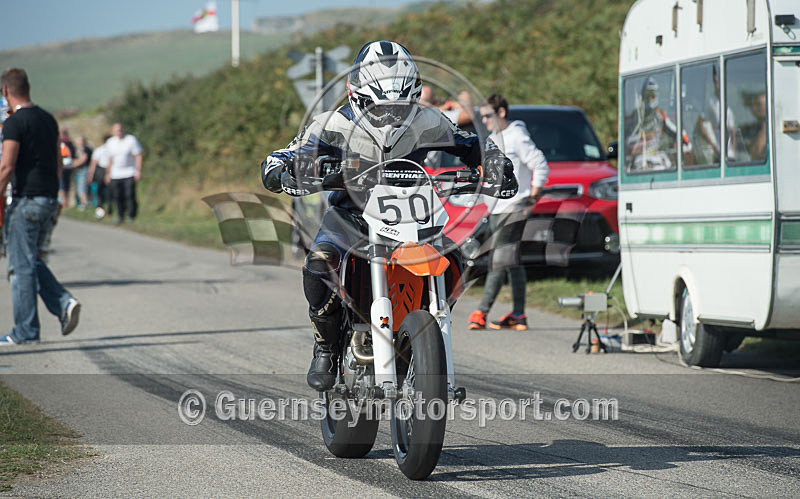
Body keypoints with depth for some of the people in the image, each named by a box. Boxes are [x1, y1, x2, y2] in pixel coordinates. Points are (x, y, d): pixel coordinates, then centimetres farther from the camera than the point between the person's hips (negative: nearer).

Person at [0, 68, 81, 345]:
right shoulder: (48, 119, 12)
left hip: (26, 200, -8)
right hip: (49, 199, 8)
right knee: (32, 261, 18)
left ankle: (26, 331, 2)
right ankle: (64, 303, 0)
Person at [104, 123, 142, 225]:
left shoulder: (131, 140, -9)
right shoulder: (110, 142, 6)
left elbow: (138, 156, -7)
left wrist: (138, 170, -14)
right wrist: (108, 173, 17)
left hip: (129, 174, -4)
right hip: (116, 174, 4)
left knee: (130, 196, -10)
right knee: (117, 197, 1)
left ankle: (131, 217, 1)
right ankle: (120, 217, 16)